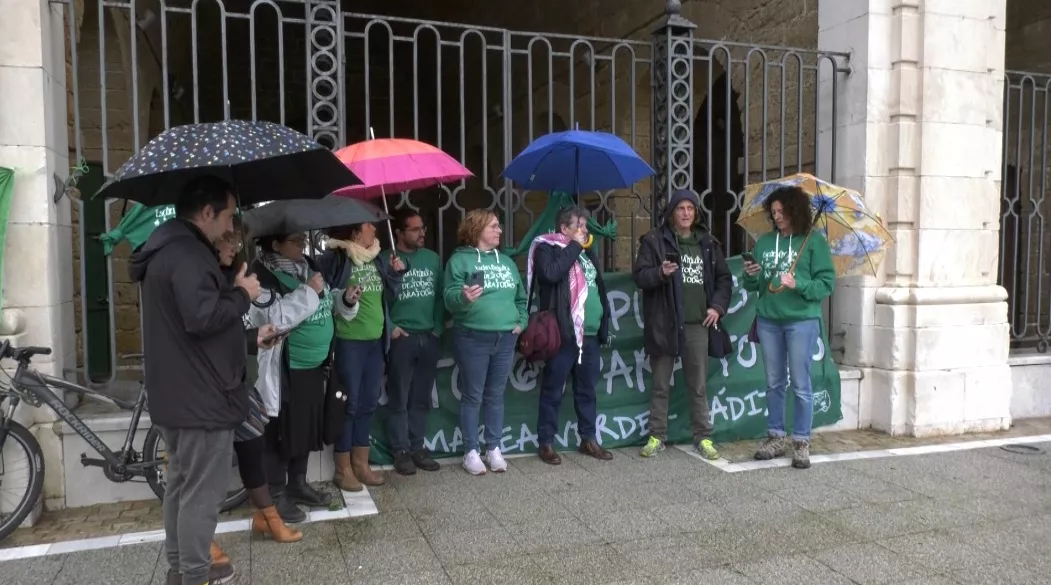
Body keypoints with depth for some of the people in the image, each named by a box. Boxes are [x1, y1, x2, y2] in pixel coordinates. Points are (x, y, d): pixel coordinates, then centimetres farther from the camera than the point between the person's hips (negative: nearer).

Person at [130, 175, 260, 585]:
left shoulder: (167, 249, 15)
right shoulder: (188, 254, -21)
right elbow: (202, 317, -32)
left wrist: (247, 336, 18)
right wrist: (242, 294, -15)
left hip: (177, 395, 11)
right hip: (201, 397, -11)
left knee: (182, 484, 20)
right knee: (203, 491, 0)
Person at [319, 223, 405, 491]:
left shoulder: (378, 258, 10)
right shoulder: (335, 258, -10)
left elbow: (388, 296, 16)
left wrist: (396, 274, 2)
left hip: (376, 340, 7)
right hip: (349, 341, -7)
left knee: (368, 403, 13)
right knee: (348, 404, 1)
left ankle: (360, 463, 25)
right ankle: (343, 469, 14)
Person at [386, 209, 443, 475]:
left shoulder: (432, 258, 10)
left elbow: (441, 294, 10)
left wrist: (439, 327, 3)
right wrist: (389, 328, -11)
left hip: (429, 337, 4)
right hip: (401, 338, -4)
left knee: (422, 398, 10)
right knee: (399, 399, 3)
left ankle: (417, 446, 21)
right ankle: (401, 450, 13)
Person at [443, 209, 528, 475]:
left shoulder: (506, 261, 14)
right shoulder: (460, 259, -4)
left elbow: (521, 296, 20)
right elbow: (450, 297, -14)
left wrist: (521, 321, 7)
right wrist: (463, 297, -35)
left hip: (505, 339, 5)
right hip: (472, 339, -5)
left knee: (495, 396, 12)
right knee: (472, 397, 3)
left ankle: (494, 449, 22)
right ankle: (471, 452, 13)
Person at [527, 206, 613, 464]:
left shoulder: (586, 252, 19)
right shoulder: (547, 248, -4)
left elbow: (599, 288, 22)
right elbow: (551, 273, -24)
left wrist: (604, 324, 16)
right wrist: (574, 247, -13)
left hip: (589, 334, 7)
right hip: (562, 334, -7)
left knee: (587, 390, 14)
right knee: (552, 391, 0)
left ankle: (588, 439, 24)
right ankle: (546, 442, 10)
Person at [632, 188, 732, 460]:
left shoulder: (708, 243, 11)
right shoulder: (654, 240, -1)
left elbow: (724, 278, 17)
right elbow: (640, 276, -7)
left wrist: (718, 305, 4)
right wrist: (660, 272, -25)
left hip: (696, 324, 3)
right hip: (664, 323, -2)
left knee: (699, 386, 8)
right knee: (660, 385, 7)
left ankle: (703, 437, 18)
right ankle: (657, 437, 17)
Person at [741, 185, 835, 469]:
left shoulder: (814, 240, -4)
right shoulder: (765, 241, 10)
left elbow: (826, 284, -7)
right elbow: (753, 286, 13)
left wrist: (797, 284, -21)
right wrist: (750, 275, -8)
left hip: (802, 321, -4)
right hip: (768, 320, 4)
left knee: (800, 385, 0)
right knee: (774, 383, 11)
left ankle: (802, 442, 11)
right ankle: (775, 437, 22)